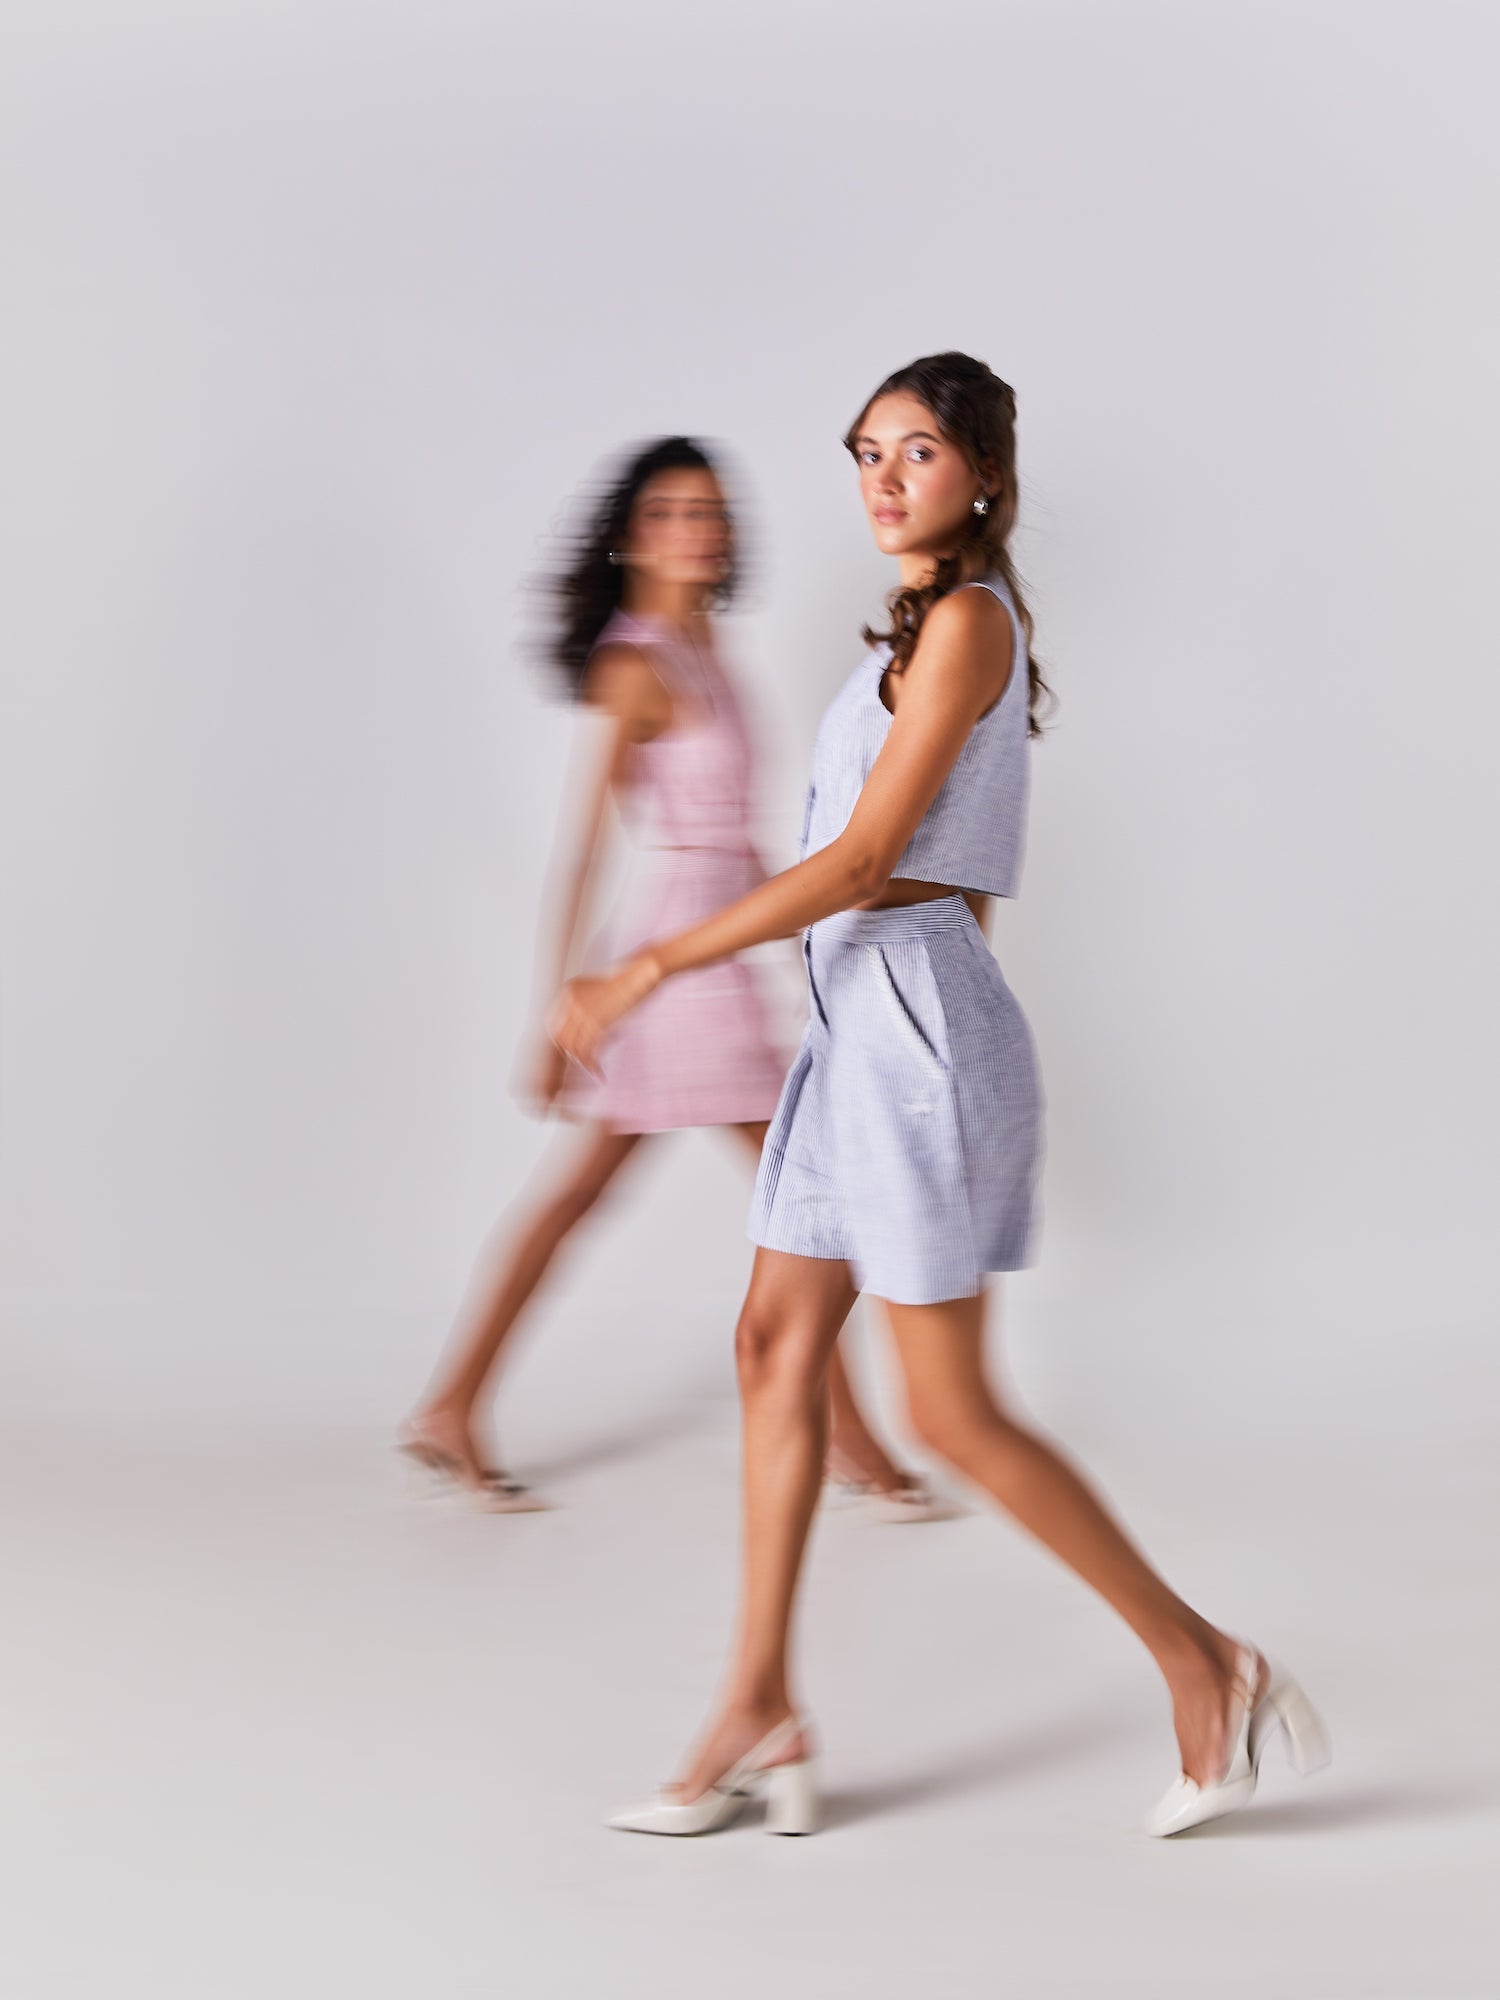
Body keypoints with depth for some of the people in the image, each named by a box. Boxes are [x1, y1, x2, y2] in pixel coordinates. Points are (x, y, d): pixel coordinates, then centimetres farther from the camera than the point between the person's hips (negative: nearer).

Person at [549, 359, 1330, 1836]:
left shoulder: (967, 622, -14)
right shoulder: (921, 625, 15)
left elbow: (862, 859, -18)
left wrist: (650, 968, -18)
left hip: (917, 1019, -10)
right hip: (858, 1014, 10)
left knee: (953, 1412, -4)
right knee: (776, 1346, 7)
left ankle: (1202, 1665, 8)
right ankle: (757, 1716, 13)